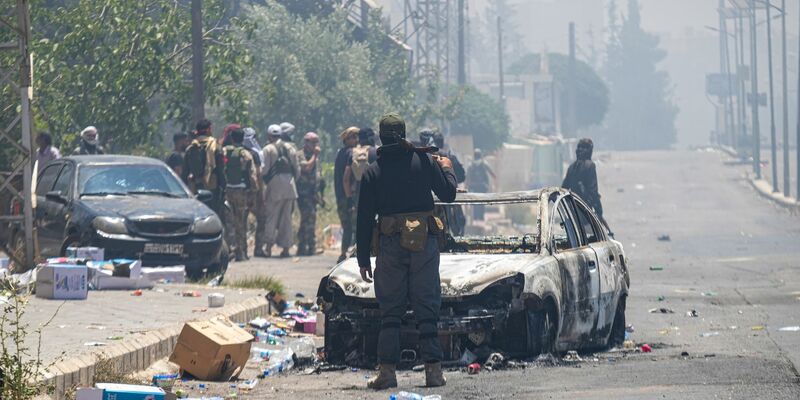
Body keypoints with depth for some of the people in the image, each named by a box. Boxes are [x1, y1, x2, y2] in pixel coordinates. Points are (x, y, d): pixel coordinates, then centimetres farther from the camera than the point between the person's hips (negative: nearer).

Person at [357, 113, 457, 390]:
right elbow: (448, 194, 4)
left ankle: (387, 371, -1)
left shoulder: (373, 172, 1)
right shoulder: (424, 162, -2)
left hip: (390, 245, 0)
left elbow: (364, 219, 3)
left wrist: (363, 259, 8)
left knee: (390, 312, 5)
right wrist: (447, 169, 24)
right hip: (424, 241, 0)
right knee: (427, 308, 5)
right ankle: (433, 369, 1)